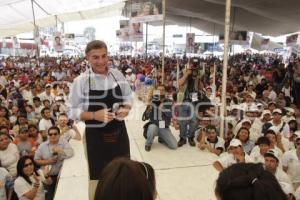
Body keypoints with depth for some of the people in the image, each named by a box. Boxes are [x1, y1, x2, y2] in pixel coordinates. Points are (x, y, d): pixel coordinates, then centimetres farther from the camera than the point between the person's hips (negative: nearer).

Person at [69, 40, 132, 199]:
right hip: (95, 137, -3)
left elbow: (128, 97, 9)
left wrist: (126, 109, -12)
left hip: (119, 133, 4)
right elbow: (73, 112, -7)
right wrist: (95, 115, -23)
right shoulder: (81, 81, -12)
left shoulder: (118, 75, -2)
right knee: (98, 178, 12)